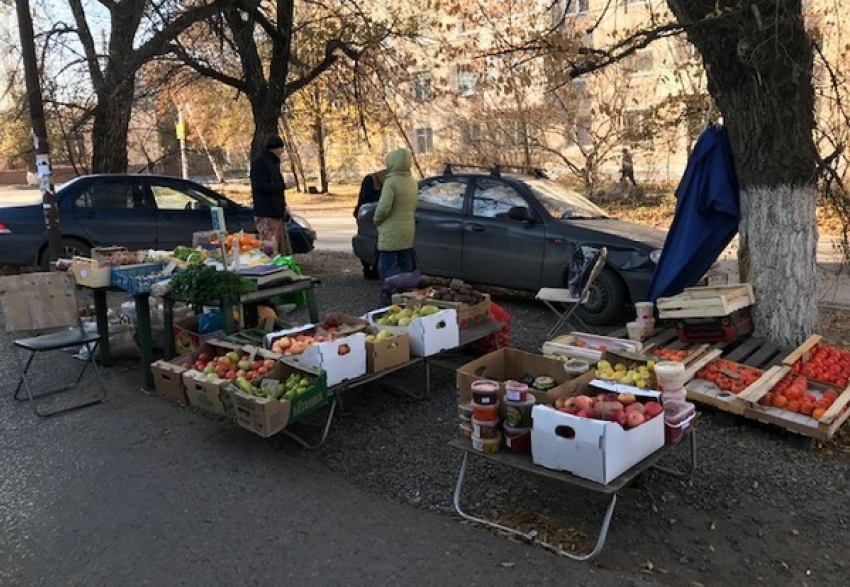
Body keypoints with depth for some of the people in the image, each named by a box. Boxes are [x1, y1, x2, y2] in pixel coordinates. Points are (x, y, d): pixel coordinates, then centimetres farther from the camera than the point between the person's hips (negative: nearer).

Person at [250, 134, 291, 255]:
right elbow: (260, 186, -20)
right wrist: (283, 185, -15)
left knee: (282, 248, 13)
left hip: (276, 212, 10)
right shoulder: (260, 162, -10)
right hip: (266, 214, -10)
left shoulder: (273, 162, 20)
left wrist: (283, 206, 14)